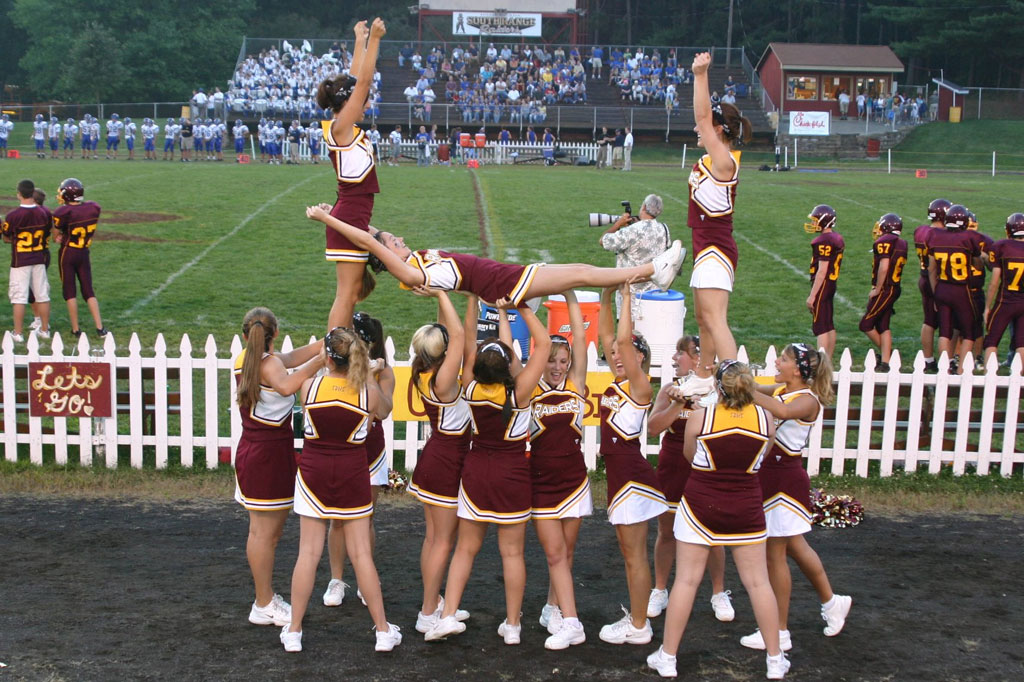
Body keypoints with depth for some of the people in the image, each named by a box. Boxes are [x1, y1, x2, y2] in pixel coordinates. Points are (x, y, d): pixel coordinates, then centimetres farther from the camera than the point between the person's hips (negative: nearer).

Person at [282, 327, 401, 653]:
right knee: (361, 554, 7)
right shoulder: (368, 393, -11)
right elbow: (385, 411, 11)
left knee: (309, 552, 7)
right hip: (352, 478, 0)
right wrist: (371, 377, 16)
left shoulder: (310, 386, -11)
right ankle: (383, 631, 15)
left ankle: (293, 631, 15)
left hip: (314, 474, 0)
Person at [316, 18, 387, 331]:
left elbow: (356, 80, 20)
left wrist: (361, 40, 26)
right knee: (347, 293, -8)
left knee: (353, 290, 14)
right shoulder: (340, 127, -12)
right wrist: (373, 40, -17)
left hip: (353, 214, 10)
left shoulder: (343, 127, 11)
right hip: (351, 215, -10)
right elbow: (364, 81, -18)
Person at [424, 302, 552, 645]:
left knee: (466, 548, 12)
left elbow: (467, 343, 5)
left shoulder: (472, 388, -9)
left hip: (476, 471, 2)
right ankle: (512, 625, 14)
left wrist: (473, 301, 9)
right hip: (512, 475, -2)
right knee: (512, 552, 6)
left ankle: (448, 615, 5)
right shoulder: (519, 391, -16)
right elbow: (544, 343, -11)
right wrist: (522, 308, -7)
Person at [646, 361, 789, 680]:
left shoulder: (700, 417, -12)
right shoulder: (765, 418, -6)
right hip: (746, 508, 2)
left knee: (686, 581, 6)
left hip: (701, 505, -2)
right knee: (758, 582, 11)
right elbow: (761, 458, 8)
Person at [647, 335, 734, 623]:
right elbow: (653, 428, -11)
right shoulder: (669, 391, -1)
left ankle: (719, 593, 24)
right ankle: (659, 591, 26)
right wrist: (678, 403, -23)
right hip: (672, 468, 2)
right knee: (667, 532, 11)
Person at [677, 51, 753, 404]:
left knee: (714, 318, -20)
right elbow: (705, 118, 23)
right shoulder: (711, 159, 9)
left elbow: (703, 116, -23)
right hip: (707, 248, 10)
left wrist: (700, 75, -26)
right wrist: (700, 75, 23)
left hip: (716, 249, -10)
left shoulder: (723, 160, -15)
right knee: (703, 319, 22)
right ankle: (702, 378, 38)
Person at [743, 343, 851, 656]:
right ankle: (831, 602, 40)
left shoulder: (808, 400, -17)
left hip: (785, 478, -8)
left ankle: (779, 633, 11)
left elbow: (781, 411, -37)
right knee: (794, 547, 21)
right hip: (769, 474, 8)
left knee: (775, 555, 0)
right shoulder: (781, 391, 9)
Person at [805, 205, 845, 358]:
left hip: (822, 285, -10)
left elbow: (822, 271, -20)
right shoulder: (837, 238, 11)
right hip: (831, 284, 10)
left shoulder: (824, 242, -18)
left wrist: (812, 295, -18)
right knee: (829, 326, 13)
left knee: (820, 328, -7)